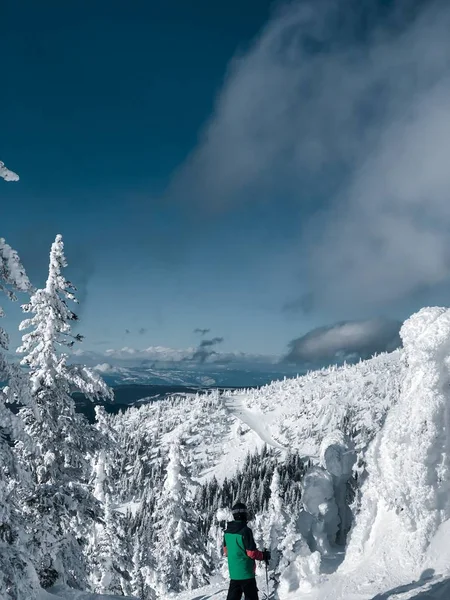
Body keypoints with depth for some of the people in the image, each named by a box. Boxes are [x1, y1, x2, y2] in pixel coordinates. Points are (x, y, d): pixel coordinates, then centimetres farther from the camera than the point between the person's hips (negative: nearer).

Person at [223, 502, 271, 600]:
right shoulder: (245, 530, -20)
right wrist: (264, 555, -2)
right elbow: (251, 552, -18)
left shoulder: (227, 531, 2)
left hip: (233, 572, 7)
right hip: (246, 572, -7)